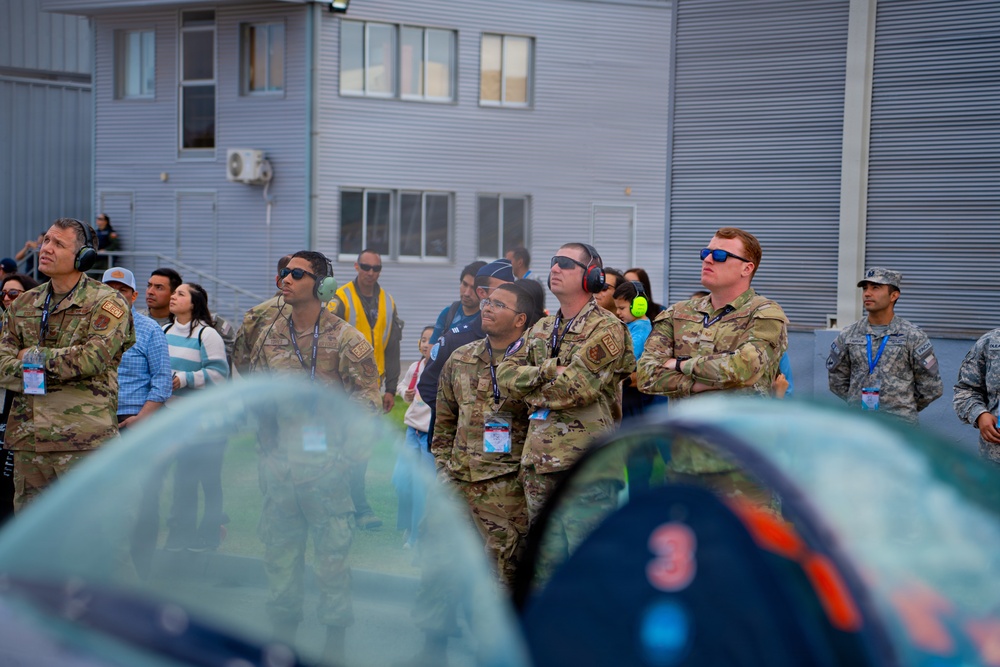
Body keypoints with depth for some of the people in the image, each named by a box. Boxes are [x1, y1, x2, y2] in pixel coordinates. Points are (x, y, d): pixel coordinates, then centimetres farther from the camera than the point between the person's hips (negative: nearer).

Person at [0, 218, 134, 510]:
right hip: (28, 440, 6)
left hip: (83, 440, -6)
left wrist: (36, 356, -5)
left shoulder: (106, 303, -1)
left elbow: (94, 358, -16)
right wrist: (61, 371, -9)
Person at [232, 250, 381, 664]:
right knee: (280, 553, 12)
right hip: (278, 467, 4)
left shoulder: (346, 340, -5)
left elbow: (367, 404, -6)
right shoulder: (267, 334, 8)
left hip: (325, 469, -4)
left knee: (332, 556, 2)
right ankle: (283, 634, 25)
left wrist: (346, 455, -11)